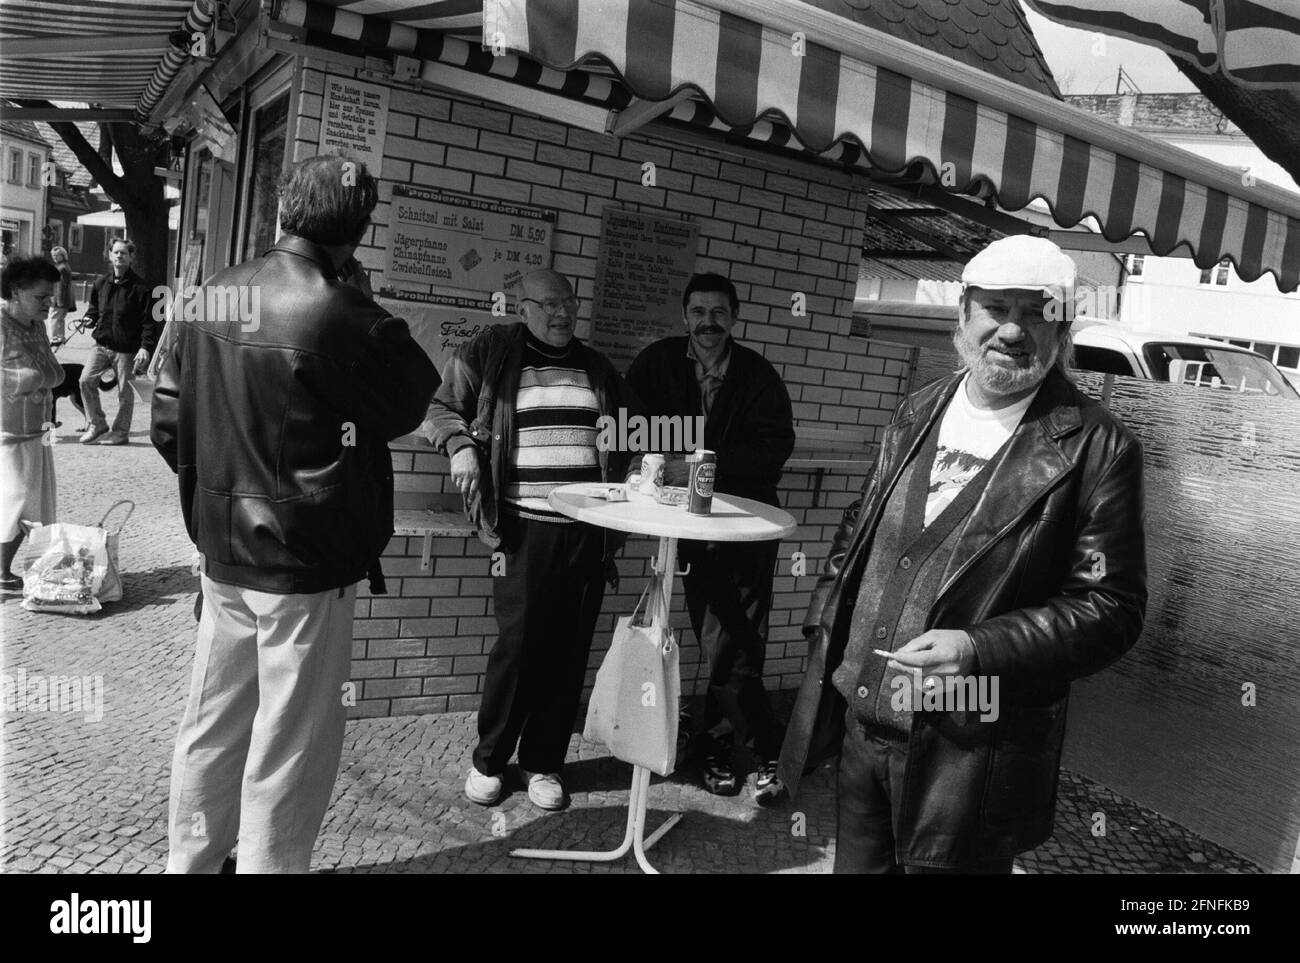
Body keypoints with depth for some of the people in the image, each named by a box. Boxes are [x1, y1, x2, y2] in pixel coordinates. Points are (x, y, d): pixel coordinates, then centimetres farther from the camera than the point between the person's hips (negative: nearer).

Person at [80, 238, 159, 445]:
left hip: (127, 348, -5)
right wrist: (90, 318, 2)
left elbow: (149, 320, -9)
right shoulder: (101, 283, 8)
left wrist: (145, 347, -18)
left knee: (124, 390, 3)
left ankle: (120, 432, 18)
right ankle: (97, 425, 10)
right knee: (86, 379, -5)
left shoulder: (139, 287, -7)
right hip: (102, 344, 5)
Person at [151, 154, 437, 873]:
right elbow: (407, 404, -4)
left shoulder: (211, 296, 2)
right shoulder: (342, 316, -19)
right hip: (306, 563, -7)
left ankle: (190, 859, 37)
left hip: (222, 551, 7)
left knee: (212, 725, 20)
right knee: (290, 746, 7)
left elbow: (168, 421, 8)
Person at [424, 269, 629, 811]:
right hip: (526, 525, -4)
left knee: (569, 649, 5)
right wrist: (460, 444, -8)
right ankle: (488, 760, 16)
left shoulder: (597, 369, 17)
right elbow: (441, 407, 11)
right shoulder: (488, 354, 6)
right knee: (518, 643, -4)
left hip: (589, 529, 4)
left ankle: (543, 762, 20)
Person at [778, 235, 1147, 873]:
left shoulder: (1095, 448, -10)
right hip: (860, 719, 5)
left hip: (970, 750, -5)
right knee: (857, 862, 21)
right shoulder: (917, 414, 7)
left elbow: (1111, 606, -12)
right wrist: (827, 624, 7)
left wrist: (982, 651, -23)